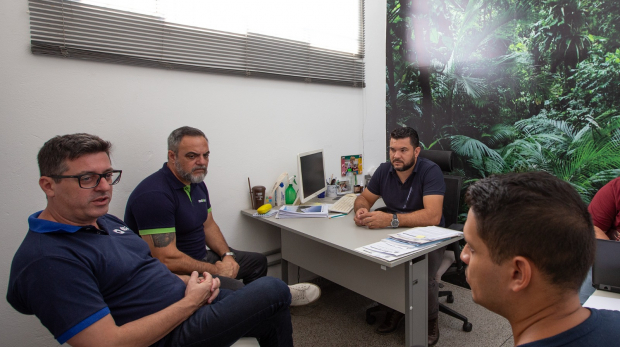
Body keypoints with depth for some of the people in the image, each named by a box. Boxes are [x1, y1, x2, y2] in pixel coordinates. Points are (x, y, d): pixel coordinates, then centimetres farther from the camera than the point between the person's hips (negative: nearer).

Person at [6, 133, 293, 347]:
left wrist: (186, 281, -2)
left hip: (187, 300, 9)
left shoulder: (106, 221, 9)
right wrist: (190, 301, -20)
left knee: (275, 316, 7)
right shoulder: (47, 260, -20)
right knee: (273, 290, -15)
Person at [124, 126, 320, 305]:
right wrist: (215, 271, -19)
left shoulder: (196, 183, 5)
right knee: (236, 290, -30)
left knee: (258, 261, 16)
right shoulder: (155, 194, -26)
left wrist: (227, 255, -3)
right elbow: (167, 259, -29)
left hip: (200, 257, 10)